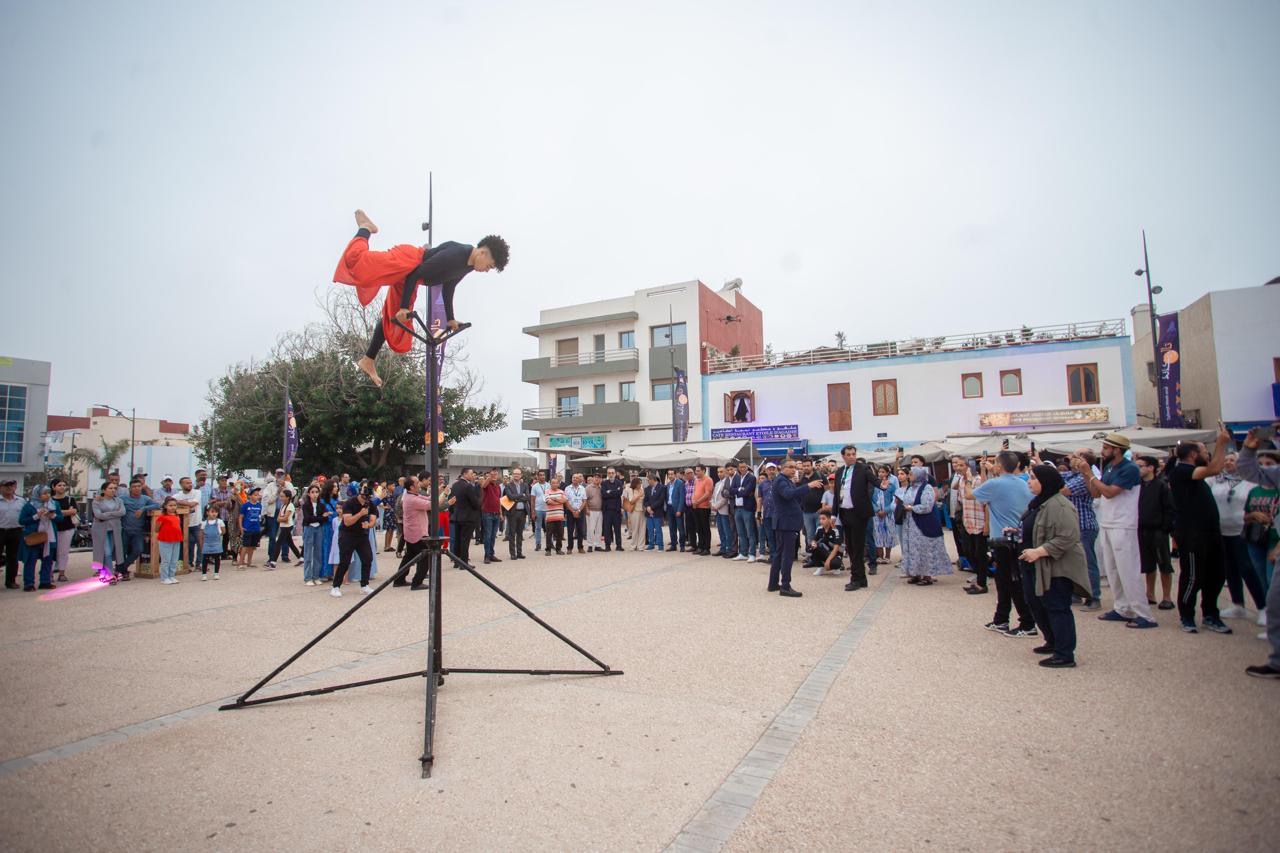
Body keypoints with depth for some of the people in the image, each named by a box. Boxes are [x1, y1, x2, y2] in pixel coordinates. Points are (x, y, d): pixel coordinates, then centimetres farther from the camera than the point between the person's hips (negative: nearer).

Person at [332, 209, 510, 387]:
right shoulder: (454, 256, -28)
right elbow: (416, 274, -27)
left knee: (392, 320, 9)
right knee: (355, 260, -27)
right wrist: (404, 307, -26)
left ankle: (367, 360, 17)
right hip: (405, 261, -9)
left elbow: (448, 288, 15)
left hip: (407, 274, 9)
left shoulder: (469, 264, 2)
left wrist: (450, 319, 18)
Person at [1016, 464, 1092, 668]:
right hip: (1037, 567, 10)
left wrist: (1038, 551, -27)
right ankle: (1053, 642, 35)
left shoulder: (1059, 506, -21)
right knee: (1037, 604, 18)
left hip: (1057, 568, -10)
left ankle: (1065, 655, 7)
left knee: (1057, 609, -2)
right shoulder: (1038, 502, 13)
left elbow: (1067, 538, -27)